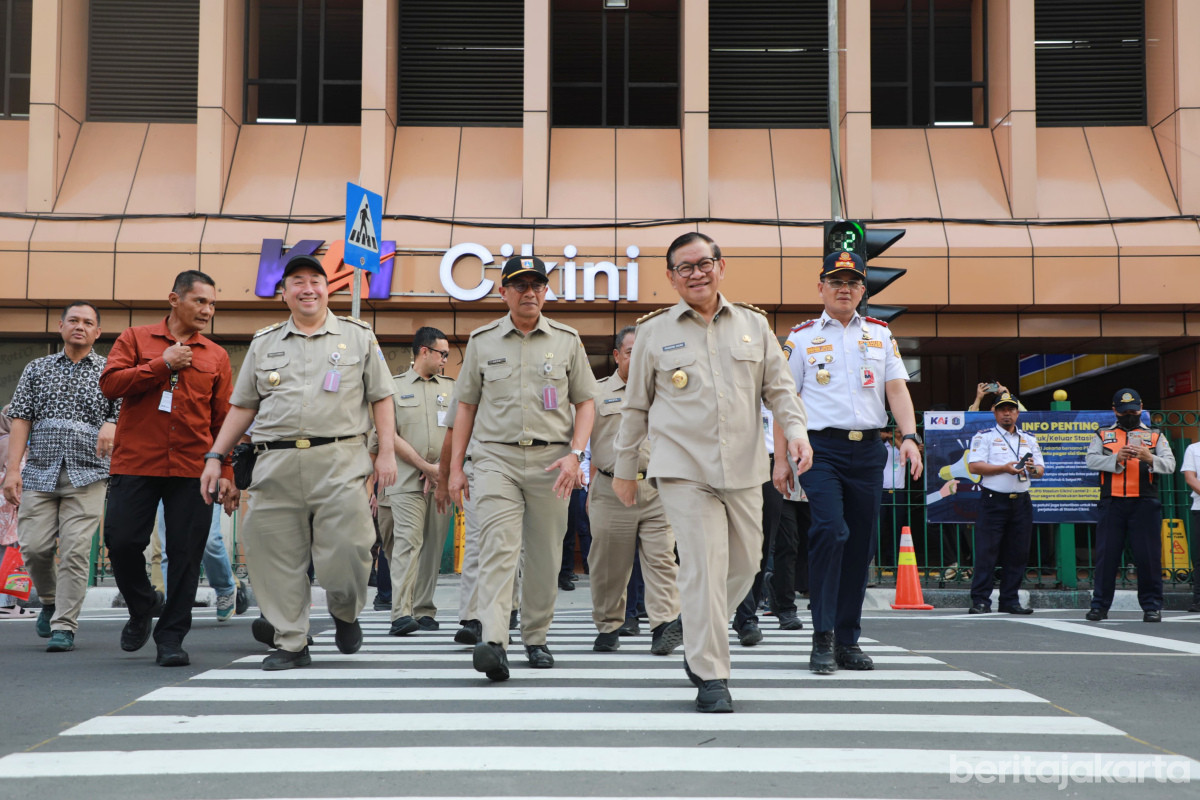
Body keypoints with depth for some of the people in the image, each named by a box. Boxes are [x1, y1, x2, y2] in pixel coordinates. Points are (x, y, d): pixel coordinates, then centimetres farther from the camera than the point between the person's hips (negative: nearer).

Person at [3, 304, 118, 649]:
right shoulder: (37, 369, 14)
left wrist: (112, 426, -22)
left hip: (87, 476, -2)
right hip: (39, 472, 2)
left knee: (75, 552, -10)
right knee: (34, 547, -4)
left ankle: (64, 626, -3)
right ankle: (50, 601, 24)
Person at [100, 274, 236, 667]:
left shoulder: (217, 356, 12)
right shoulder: (136, 339, 10)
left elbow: (224, 420, 11)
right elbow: (110, 383, -4)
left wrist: (226, 474, 6)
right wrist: (163, 365, -8)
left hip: (192, 470, 1)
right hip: (135, 463, -1)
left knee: (186, 554, -2)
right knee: (122, 542, -2)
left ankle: (171, 637, 8)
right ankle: (143, 606, 26)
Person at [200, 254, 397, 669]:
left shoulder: (358, 336, 11)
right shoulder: (264, 343, 17)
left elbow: (381, 398, 10)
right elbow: (242, 406, 18)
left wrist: (387, 452, -1)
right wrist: (214, 456, 11)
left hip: (340, 461, -2)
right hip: (277, 463, 2)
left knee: (346, 550, -8)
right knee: (278, 555, 0)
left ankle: (345, 614, 23)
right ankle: (290, 643, 11)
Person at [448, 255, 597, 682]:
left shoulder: (567, 340, 9)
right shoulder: (482, 340, 9)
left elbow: (585, 403, 10)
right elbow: (466, 405, 13)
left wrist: (574, 454, -5)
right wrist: (456, 466, 7)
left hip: (551, 459, 1)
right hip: (496, 457, -1)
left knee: (545, 555, 6)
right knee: (498, 546, -16)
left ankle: (535, 638, 21)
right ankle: (493, 641, -26)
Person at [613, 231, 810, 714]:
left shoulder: (754, 325, 12)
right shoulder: (654, 332, 6)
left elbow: (778, 387, 14)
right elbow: (636, 406, 11)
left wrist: (796, 429, -5)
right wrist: (625, 469, 14)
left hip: (744, 469, 4)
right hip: (683, 469, -3)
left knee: (745, 564, 9)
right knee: (704, 567, -11)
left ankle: (700, 644, 33)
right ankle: (711, 678, -3)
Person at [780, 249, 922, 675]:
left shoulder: (880, 334, 14)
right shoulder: (802, 337, 7)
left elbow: (897, 388, 8)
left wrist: (909, 437, -8)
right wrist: (782, 457, 1)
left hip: (868, 450, 3)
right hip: (822, 448, -3)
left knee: (860, 543, 5)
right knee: (830, 531, -19)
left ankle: (848, 639, 14)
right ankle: (822, 638, -12)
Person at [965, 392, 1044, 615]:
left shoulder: (1030, 439, 18)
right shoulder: (983, 437, 4)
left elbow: (1041, 470, 15)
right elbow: (975, 466, -7)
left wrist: (1033, 469, -9)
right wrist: (1004, 468, -17)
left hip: (1021, 502, 5)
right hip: (993, 501, -4)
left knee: (1018, 553, 4)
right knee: (986, 551, -8)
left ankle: (1010, 601, 11)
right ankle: (980, 600, -6)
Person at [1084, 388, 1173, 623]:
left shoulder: (1155, 435, 15)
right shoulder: (1102, 435, 15)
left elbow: (1170, 465, 3)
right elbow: (1091, 460, 0)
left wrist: (1150, 458, -17)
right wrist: (1116, 458, -17)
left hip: (1145, 504, 0)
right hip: (1112, 504, 0)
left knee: (1148, 555, -2)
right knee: (1106, 554, 0)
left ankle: (1152, 606, 7)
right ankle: (1100, 605, 6)